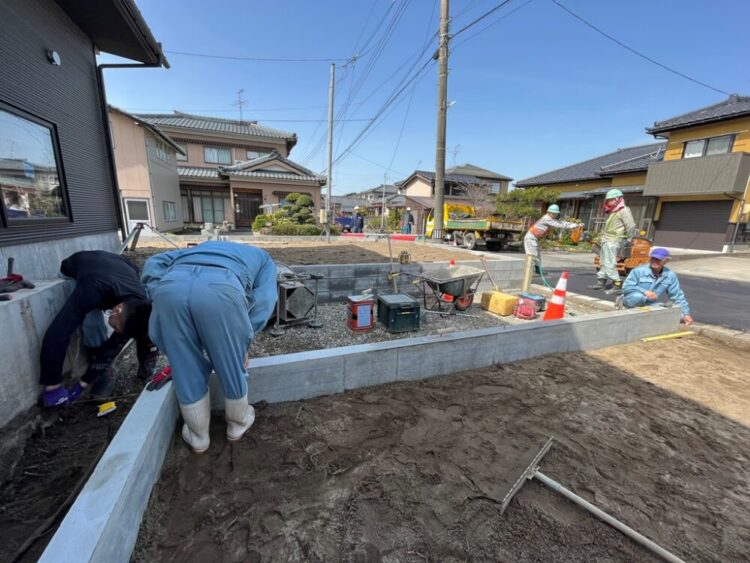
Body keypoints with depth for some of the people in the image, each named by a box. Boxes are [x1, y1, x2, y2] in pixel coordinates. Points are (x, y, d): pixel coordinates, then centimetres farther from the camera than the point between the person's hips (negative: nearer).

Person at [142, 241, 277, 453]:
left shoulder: (204, 246, 45)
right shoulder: (264, 259, 35)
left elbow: (154, 263, 30)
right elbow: (264, 301, 17)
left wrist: (158, 300, 25)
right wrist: (243, 343, 24)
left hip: (170, 287, 4)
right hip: (220, 288, -3)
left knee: (187, 370, 22)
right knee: (232, 366, 20)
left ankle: (198, 435, 41)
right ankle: (238, 423, 43)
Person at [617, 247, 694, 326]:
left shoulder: (670, 276, 2)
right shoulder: (639, 271, -14)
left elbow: (677, 296, 8)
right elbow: (626, 287, -16)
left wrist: (686, 314, 7)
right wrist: (644, 291, -29)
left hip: (649, 304, 6)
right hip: (632, 299, -6)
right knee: (639, 296, -41)